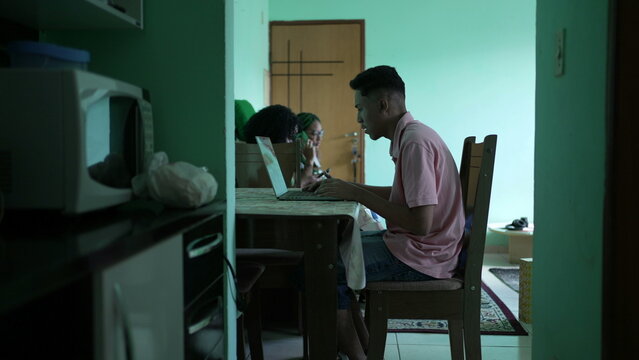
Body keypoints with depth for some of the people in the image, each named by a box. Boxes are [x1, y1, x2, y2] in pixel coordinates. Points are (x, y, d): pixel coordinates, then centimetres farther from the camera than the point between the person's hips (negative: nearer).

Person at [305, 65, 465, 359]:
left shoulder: (415, 142, -21)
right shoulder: (409, 135, 9)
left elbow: (420, 223, -27)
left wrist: (358, 194, -20)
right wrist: (346, 187, 11)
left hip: (420, 256, -10)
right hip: (415, 245, 10)